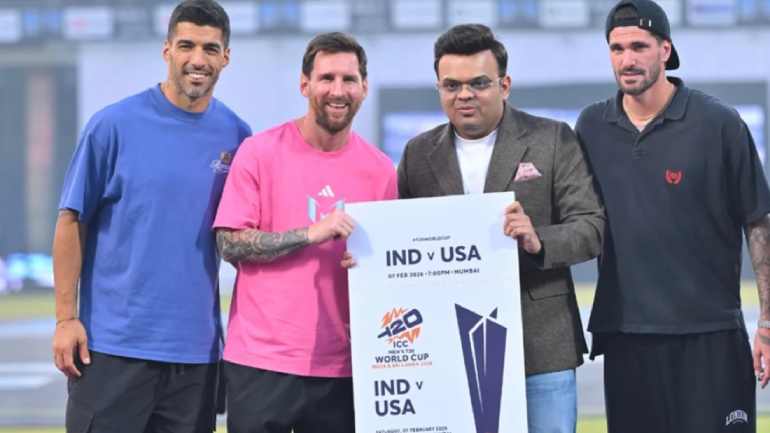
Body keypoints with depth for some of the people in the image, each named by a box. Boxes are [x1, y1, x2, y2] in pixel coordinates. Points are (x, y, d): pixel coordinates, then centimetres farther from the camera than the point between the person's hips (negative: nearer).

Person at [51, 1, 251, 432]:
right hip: (113, 342, -3)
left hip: (197, 346, 3)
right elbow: (72, 222, -2)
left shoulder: (236, 135, 5)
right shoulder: (114, 125, -5)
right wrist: (66, 318, -6)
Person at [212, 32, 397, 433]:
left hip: (342, 367, 3)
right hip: (261, 359, -3)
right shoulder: (260, 152, -3)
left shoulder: (379, 169, 6)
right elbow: (230, 243, -8)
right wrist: (312, 234, -17)